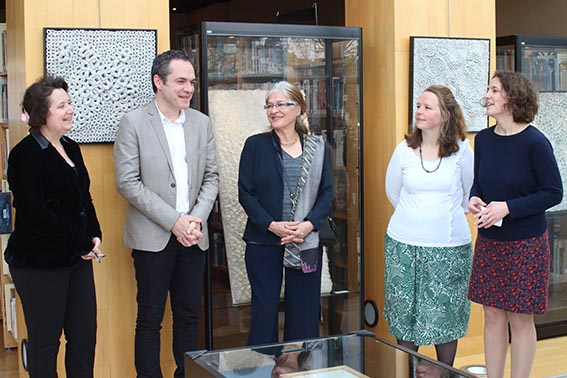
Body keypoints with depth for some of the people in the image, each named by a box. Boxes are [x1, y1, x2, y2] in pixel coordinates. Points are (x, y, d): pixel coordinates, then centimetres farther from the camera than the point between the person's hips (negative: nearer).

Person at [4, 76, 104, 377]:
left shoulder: (70, 148, 12)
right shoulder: (25, 154, -12)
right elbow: (33, 213, -19)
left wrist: (94, 235, 2)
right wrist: (82, 242, -16)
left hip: (77, 259, 7)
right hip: (39, 262, -7)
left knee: (85, 336, 9)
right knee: (44, 343, 3)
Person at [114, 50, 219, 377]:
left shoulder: (202, 123, 9)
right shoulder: (134, 122, -5)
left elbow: (211, 177, 10)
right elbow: (128, 182, -10)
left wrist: (197, 218, -7)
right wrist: (174, 221, -14)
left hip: (193, 237, 4)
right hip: (153, 237, -4)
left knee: (189, 316, 11)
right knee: (150, 319, 4)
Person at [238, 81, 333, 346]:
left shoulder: (317, 147, 6)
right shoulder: (255, 145, 2)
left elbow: (327, 192, 4)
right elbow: (245, 193, -2)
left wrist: (308, 224, -12)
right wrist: (272, 225, -14)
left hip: (306, 243, 2)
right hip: (263, 242, -1)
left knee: (304, 313, 6)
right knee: (264, 310, 2)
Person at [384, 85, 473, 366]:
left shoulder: (461, 149, -3)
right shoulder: (404, 150, 0)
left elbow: (469, 192, 10)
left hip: (449, 245, -1)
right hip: (404, 244, 1)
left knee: (445, 315, 6)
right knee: (404, 313, 6)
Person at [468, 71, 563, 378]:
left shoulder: (534, 142, -15)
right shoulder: (484, 139, 1)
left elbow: (553, 192, -12)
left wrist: (507, 207, -21)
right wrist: (474, 199, -9)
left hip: (526, 244, -5)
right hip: (489, 241, 5)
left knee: (520, 319, 6)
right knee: (492, 316, 12)